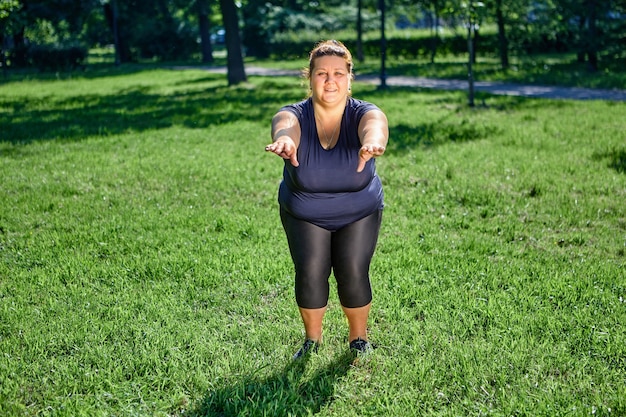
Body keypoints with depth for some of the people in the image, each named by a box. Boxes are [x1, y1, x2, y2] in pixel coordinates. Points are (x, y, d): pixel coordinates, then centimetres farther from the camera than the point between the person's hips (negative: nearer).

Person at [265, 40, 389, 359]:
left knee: (353, 272, -13)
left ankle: (359, 338, 15)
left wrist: (372, 142, -71)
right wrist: (284, 141, -70)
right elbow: (284, 127, -45)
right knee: (310, 272, -13)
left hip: (359, 214, 0)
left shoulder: (363, 114, -21)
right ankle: (312, 339, 14)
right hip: (304, 215, 1)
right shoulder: (295, 115, -21)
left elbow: (374, 126, -45)